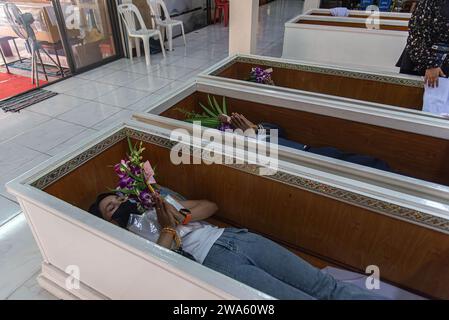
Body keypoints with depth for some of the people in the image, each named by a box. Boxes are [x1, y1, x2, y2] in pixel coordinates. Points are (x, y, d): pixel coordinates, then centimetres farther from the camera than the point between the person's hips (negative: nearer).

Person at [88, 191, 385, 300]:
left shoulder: (157, 204, 27)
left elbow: (211, 206, 18)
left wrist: (180, 216, 2)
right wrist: (168, 227, -5)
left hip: (232, 236, 6)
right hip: (215, 260, -5)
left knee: (322, 284, -8)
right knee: (303, 298, -20)